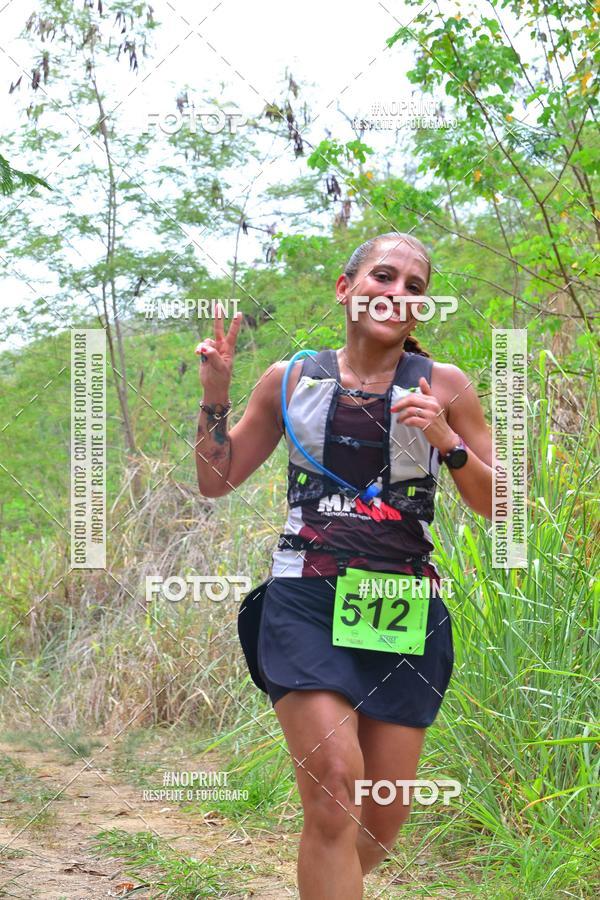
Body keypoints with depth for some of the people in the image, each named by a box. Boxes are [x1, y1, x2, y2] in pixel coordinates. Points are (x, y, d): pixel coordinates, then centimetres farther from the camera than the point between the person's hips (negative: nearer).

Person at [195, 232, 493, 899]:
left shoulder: (443, 386, 5)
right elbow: (216, 480, 15)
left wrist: (446, 440, -11)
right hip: (305, 600, -1)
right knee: (334, 790, -20)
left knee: (384, 816, 7)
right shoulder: (292, 379, 8)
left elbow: (499, 506, 5)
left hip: (405, 610, 1)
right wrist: (214, 395, 0)